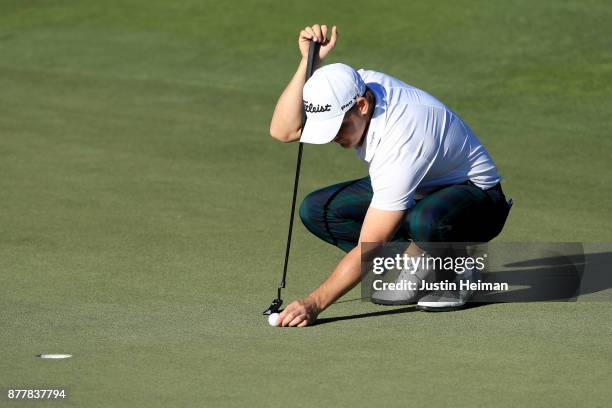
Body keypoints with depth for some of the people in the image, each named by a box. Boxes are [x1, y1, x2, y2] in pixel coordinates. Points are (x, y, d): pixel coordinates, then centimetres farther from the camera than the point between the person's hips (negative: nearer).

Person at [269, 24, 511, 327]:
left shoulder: (403, 138, -38)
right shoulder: (352, 88, -17)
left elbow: (368, 249, -37)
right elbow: (282, 131, -23)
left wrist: (314, 304, -40)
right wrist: (309, 63, -34)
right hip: (418, 189, 8)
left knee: (424, 222, -44)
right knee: (315, 211, -11)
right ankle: (418, 265, -2)